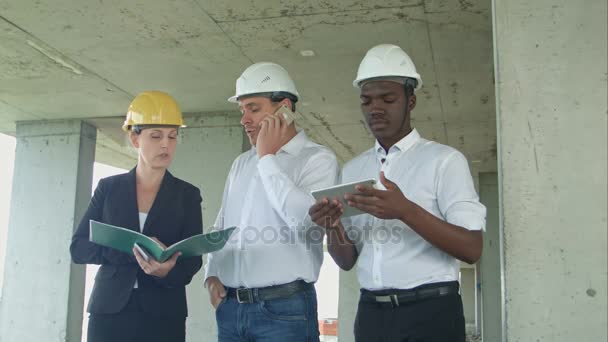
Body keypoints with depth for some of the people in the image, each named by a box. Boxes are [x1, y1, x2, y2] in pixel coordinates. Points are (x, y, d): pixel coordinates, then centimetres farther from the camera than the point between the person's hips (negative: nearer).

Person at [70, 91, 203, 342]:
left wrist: (168, 271, -25)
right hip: (108, 310, 0)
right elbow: (78, 248, -1)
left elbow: (193, 259, -2)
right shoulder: (108, 187, 4)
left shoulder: (187, 195, 3)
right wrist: (131, 250, -18)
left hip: (163, 315, 0)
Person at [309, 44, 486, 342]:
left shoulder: (444, 160, -5)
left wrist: (405, 211, -25)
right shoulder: (352, 170, 9)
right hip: (371, 314, 4)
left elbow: (471, 249, -13)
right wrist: (333, 227, -12)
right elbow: (346, 260, 9)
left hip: (430, 314, -4)